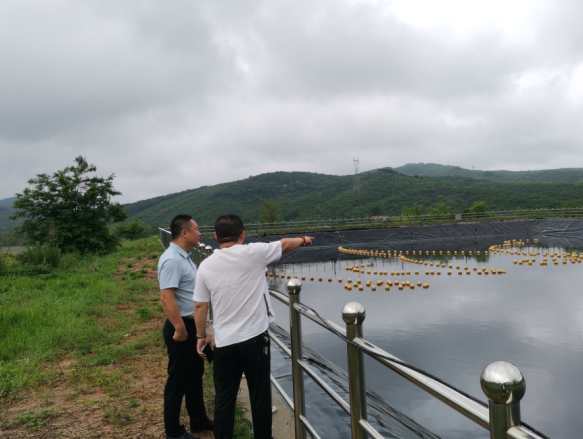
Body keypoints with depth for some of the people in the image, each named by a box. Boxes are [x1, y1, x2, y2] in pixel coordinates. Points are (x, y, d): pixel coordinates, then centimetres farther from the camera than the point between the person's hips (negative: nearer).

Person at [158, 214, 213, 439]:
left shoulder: (184, 257, 9)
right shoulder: (172, 260, -23)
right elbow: (166, 298, -28)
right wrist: (180, 329, -25)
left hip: (192, 325, 10)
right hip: (181, 327, -10)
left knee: (195, 374, 20)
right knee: (178, 379, 4)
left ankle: (198, 420, 35)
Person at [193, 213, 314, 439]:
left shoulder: (206, 266, -2)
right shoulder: (253, 253, -11)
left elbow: (199, 305, 3)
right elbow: (286, 244, 5)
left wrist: (201, 336, 16)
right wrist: (303, 239, 26)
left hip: (224, 343, 3)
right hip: (255, 339, -2)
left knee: (224, 398, 14)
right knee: (260, 396, 12)